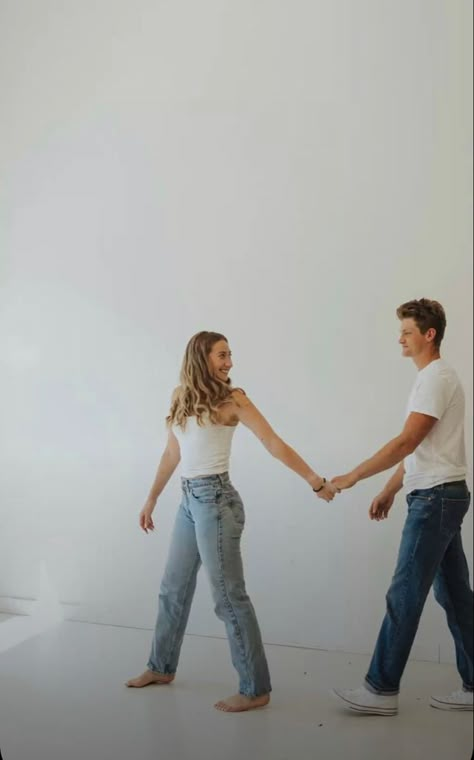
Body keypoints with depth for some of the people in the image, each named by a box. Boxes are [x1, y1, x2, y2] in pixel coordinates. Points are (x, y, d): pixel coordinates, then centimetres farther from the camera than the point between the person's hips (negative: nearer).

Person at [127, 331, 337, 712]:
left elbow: (275, 444, -10)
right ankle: (161, 667, 37)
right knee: (174, 588, 18)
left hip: (215, 499, -6)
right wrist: (151, 499, 21)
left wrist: (316, 480, -16)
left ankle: (256, 689, 8)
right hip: (189, 499, 6)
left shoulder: (232, 398, -6)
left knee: (229, 595, -3)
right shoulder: (181, 395, 9)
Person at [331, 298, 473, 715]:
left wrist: (354, 476, -18)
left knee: (404, 595, -5)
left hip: (436, 497, -10)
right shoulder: (432, 377, 18)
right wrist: (390, 491, 20)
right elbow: (416, 448, 20)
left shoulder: (437, 377, -14)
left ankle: (383, 689, 3)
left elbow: (407, 442, -21)